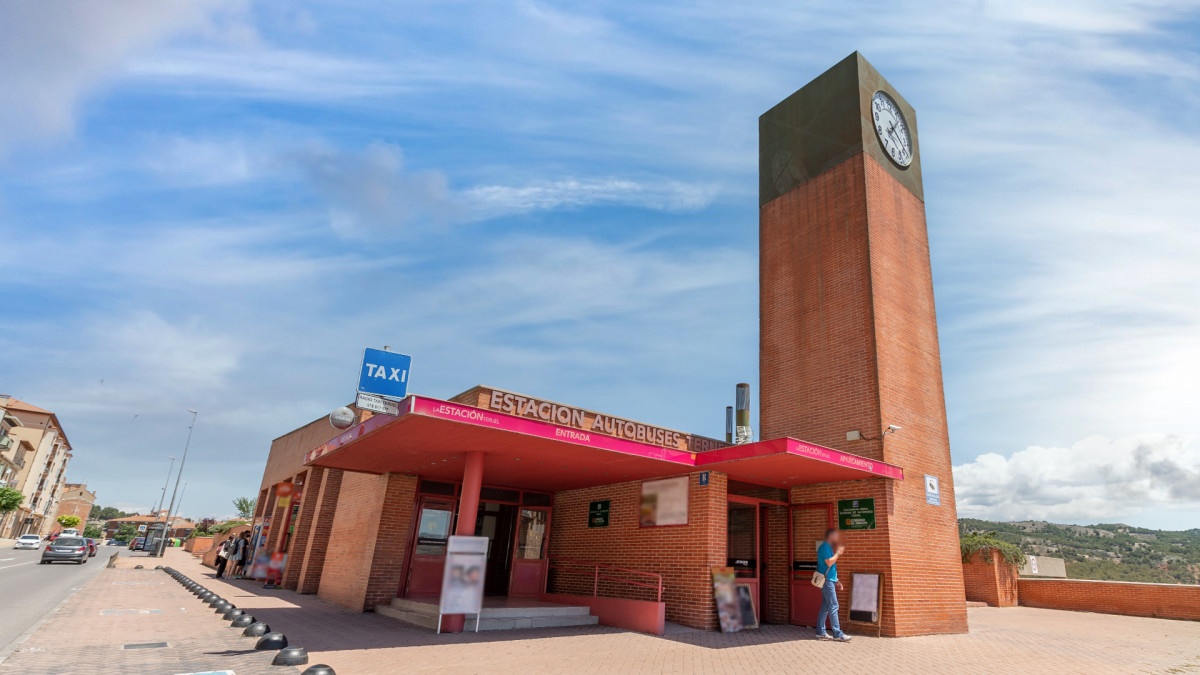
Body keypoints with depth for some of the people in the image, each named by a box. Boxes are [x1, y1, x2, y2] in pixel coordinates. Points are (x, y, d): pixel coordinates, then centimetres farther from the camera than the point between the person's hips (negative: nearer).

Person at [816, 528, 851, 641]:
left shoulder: (828, 547, 20)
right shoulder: (825, 547, -12)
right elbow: (829, 562, -21)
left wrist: (836, 581, 22)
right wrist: (838, 553, -11)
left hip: (829, 581, 10)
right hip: (827, 581, -10)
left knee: (825, 606, 11)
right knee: (833, 606, -10)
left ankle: (820, 632, 14)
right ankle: (837, 634, -9)